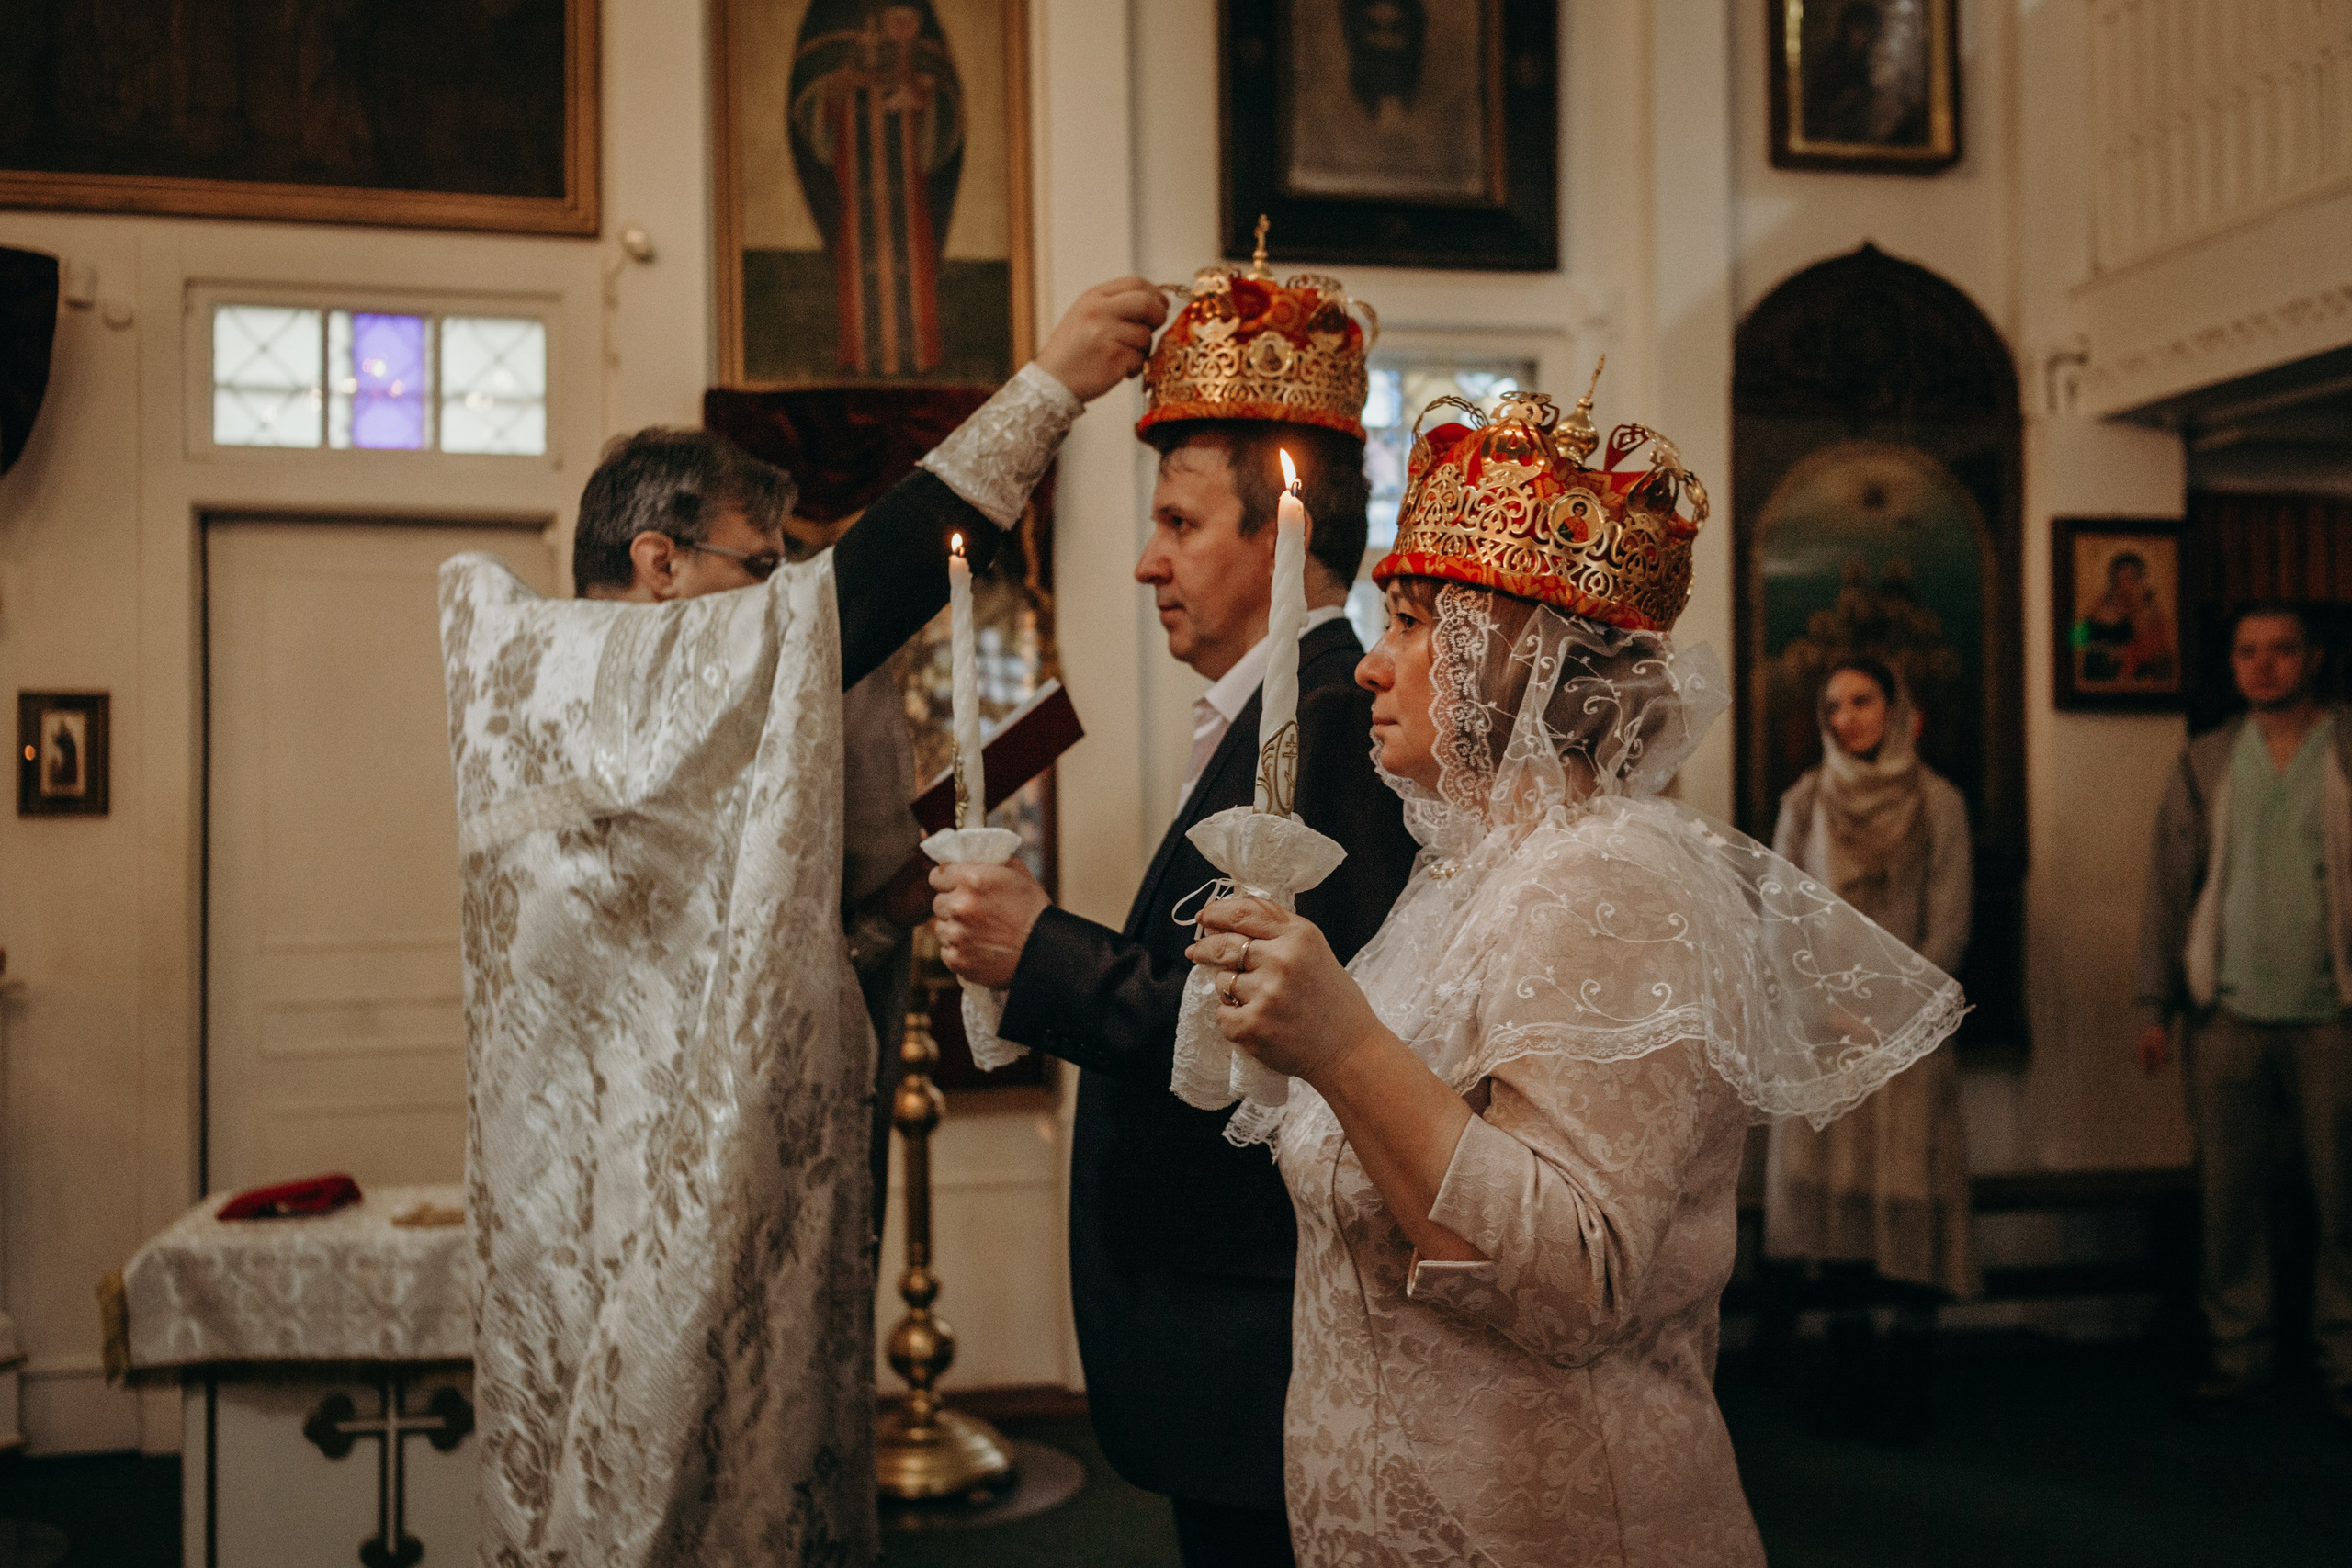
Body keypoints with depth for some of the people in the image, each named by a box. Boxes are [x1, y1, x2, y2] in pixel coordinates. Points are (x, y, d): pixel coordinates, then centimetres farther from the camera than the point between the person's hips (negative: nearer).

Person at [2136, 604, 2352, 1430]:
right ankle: (2235, 1353, 16)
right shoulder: (2207, 763, 9)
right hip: (2227, 1016, 2)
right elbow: (2168, 886, 10)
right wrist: (2156, 1002, 5)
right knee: (2228, 1195, 5)